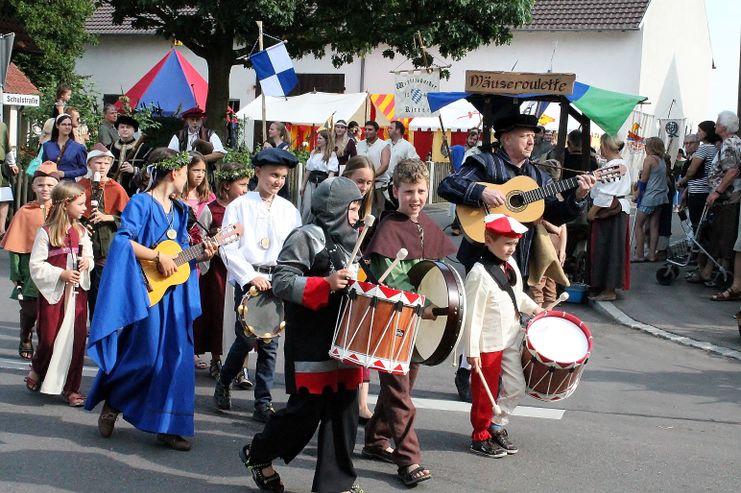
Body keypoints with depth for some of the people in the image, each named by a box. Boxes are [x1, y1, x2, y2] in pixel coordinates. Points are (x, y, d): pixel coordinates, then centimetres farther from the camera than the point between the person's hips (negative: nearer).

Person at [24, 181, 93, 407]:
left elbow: (89, 257, 18)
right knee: (49, 339, 1)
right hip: (53, 293, -4)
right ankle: (37, 372, 31)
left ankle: (71, 388, 12)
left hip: (77, 292, 4)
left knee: (77, 339, 2)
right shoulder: (46, 233, -9)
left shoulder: (81, 231, 7)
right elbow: (36, 266, -10)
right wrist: (61, 274, -18)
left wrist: (87, 262, -4)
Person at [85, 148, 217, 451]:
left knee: (176, 357, 3)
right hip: (147, 290, -7)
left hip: (174, 293, 7)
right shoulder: (141, 203, -8)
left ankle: (167, 427, 10)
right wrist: (159, 257, -21)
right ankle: (112, 402, 22)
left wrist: (200, 255, 2)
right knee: (145, 356, -5)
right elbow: (123, 240, -19)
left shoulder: (179, 210, 15)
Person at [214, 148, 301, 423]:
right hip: (247, 279, -3)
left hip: (278, 280, 3)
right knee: (248, 337, -9)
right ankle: (223, 384, 18)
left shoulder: (289, 210, 11)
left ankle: (263, 404, 8)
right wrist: (251, 276, -12)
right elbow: (228, 249, -4)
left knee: (269, 343, 2)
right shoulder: (239, 206, 1)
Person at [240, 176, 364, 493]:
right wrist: (326, 284, -28)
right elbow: (281, 282, -19)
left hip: (344, 341, 8)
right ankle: (258, 454, 22)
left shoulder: (348, 241, 15)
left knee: (343, 411, 6)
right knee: (306, 411, -1)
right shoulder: (307, 237, -10)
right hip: (311, 344, -8)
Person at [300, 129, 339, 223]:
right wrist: (303, 185, 18)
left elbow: (332, 172, -9)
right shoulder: (314, 153, 14)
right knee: (306, 208, 0)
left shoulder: (332, 154, -3)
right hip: (311, 182, 4)